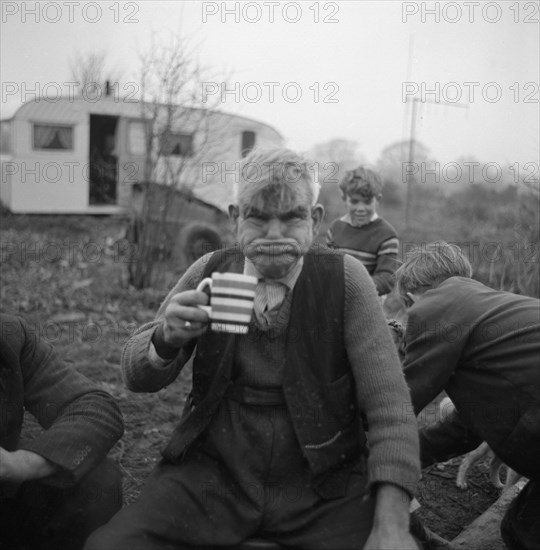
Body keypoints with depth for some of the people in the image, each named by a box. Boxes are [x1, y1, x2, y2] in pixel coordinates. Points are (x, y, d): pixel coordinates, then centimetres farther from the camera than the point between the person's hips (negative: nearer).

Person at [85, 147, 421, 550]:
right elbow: (137, 377, 3)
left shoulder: (345, 278, -6)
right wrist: (168, 338, -21)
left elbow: (388, 404, -10)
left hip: (324, 488, -1)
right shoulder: (209, 272, 1)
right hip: (213, 473, 2)